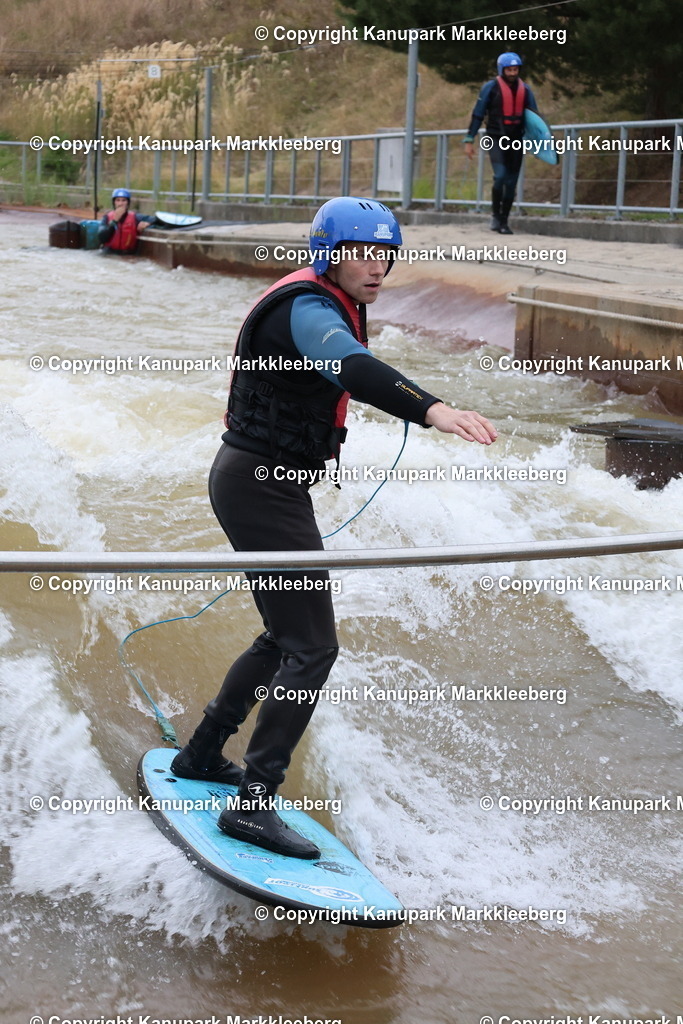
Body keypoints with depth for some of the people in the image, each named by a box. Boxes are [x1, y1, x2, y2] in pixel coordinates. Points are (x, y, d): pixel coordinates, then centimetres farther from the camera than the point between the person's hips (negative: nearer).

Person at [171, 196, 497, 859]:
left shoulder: (318, 306, 13)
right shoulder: (308, 310, -19)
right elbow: (353, 369, -41)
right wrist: (432, 410, -55)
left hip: (259, 482, 11)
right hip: (263, 487, -11)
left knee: (285, 637, 20)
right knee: (313, 646, -11)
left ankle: (200, 756, 32)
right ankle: (252, 804, -9)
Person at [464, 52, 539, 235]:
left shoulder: (525, 90, 8)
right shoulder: (491, 88, -4)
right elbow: (478, 114, -2)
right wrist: (469, 140, -5)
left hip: (516, 140, 4)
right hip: (496, 139, -4)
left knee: (511, 182, 4)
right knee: (500, 175, -21)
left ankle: (504, 221, 14)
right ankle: (495, 215, -3)